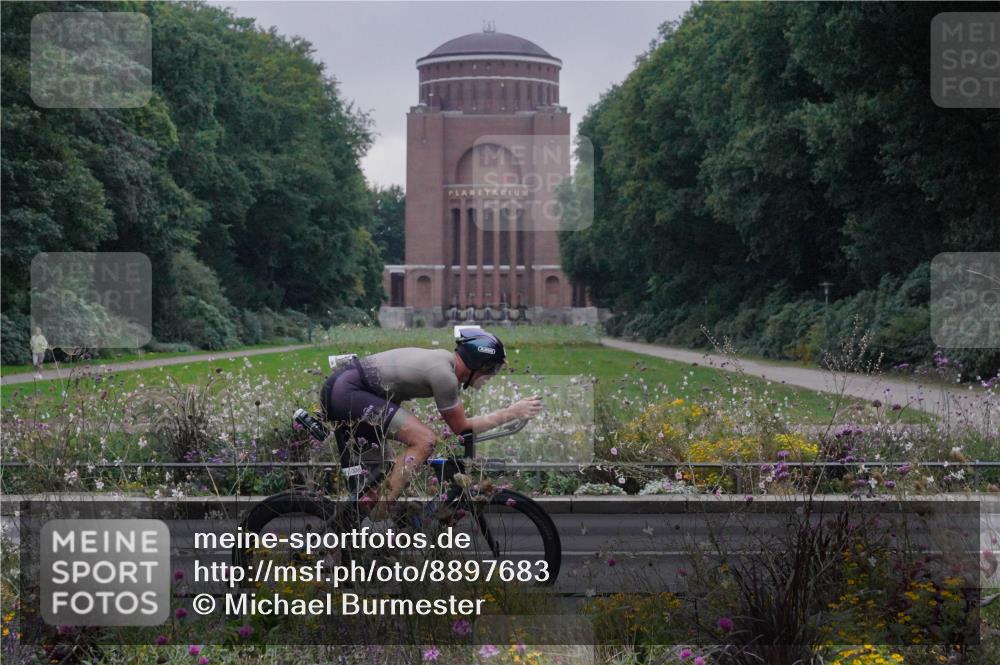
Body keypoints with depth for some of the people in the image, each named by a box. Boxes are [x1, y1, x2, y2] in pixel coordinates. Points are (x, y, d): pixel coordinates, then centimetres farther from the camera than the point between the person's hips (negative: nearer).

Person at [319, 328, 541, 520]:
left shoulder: (445, 358, 13)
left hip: (337, 387, 11)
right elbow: (461, 427, -5)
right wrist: (511, 413, -2)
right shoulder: (444, 374, -15)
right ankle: (377, 518, -17)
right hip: (348, 393, -11)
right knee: (424, 440, -18)